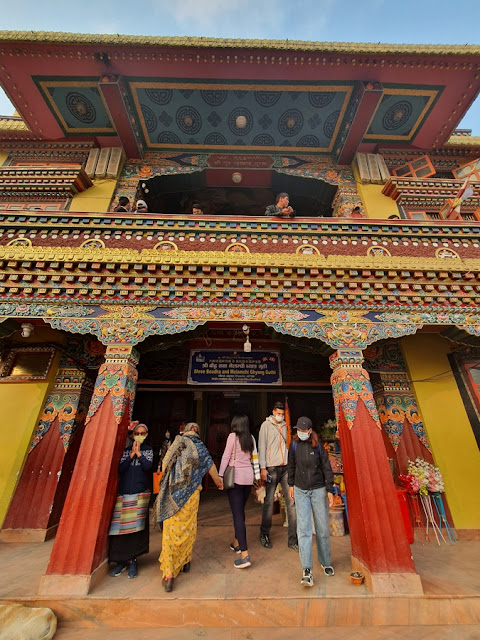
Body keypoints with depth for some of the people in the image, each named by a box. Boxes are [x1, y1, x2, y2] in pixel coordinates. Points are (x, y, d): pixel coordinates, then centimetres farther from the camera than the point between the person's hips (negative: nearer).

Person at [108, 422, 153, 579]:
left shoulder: (148, 450, 5)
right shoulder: (126, 450, 7)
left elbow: (147, 466, -10)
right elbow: (120, 469, -3)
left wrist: (138, 452, -10)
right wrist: (131, 454, -10)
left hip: (140, 493, -1)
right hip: (124, 492, 1)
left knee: (136, 527, -1)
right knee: (121, 526, 0)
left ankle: (132, 561, 13)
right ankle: (121, 560, 16)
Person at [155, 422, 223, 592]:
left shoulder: (175, 445, 5)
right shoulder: (199, 446, -2)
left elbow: (164, 468, 10)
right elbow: (210, 466, 4)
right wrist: (218, 481, 20)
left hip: (172, 494, 1)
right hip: (191, 494, -1)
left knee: (171, 530, 6)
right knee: (188, 528, 17)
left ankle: (169, 573, 2)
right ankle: (185, 562, 33)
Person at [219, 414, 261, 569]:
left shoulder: (233, 436, -10)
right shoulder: (251, 438, 4)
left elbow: (226, 457, -9)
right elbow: (254, 458, 10)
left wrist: (220, 475, -3)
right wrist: (257, 475, 19)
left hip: (235, 477, -6)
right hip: (248, 478, 6)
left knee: (237, 514, 0)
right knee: (240, 510, 22)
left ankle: (244, 554, -3)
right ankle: (237, 543, 38)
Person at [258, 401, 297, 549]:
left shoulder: (284, 426, 14)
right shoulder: (266, 425, -1)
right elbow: (262, 446, -4)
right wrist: (262, 468, -9)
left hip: (286, 467, 4)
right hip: (272, 468, -4)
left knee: (291, 501, 0)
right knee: (269, 502, 3)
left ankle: (293, 539, 11)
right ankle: (264, 535, 23)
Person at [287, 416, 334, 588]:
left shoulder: (318, 446, -10)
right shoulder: (294, 445, -5)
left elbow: (326, 468, -4)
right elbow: (291, 465, 8)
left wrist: (330, 490, -5)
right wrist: (291, 484, 13)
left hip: (318, 490, -1)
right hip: (300, 490, 1)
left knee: (322, 528, 10)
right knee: (303, 528, -5)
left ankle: (325, 562, 33)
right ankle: (307, 570, 3)